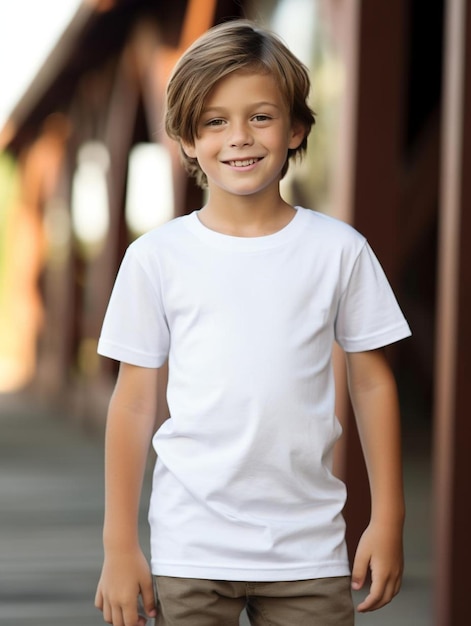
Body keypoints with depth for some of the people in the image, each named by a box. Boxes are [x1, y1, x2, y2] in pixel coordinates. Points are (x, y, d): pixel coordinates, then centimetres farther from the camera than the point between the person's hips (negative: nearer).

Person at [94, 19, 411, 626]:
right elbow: (134, 400, 2)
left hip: (309, 548, 1)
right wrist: (120, 545, 2)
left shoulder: (339, 250, 1)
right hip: (191, 550, 0)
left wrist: (387, 519, 4)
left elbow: (372, 381, 6)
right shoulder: (156, 257, -1)